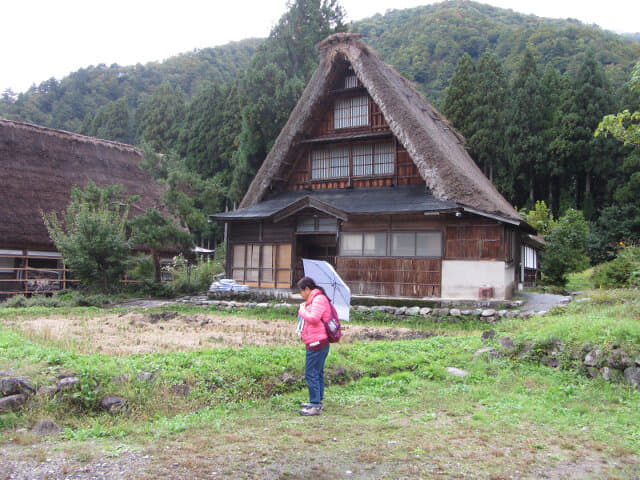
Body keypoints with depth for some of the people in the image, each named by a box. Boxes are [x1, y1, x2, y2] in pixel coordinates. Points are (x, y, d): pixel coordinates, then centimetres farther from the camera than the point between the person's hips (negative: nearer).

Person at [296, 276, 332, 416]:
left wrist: (302, 310, -9)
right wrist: (303, 309, 9)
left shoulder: (319, 299, -13)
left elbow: (313, 318, -23)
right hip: (317, 343, 11)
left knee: (311, 374, -9)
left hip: (316, 342, -11)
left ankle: (316, 406, -6)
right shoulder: (315, 299, 19)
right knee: (317, 373, 17)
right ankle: (317, 402, 27)